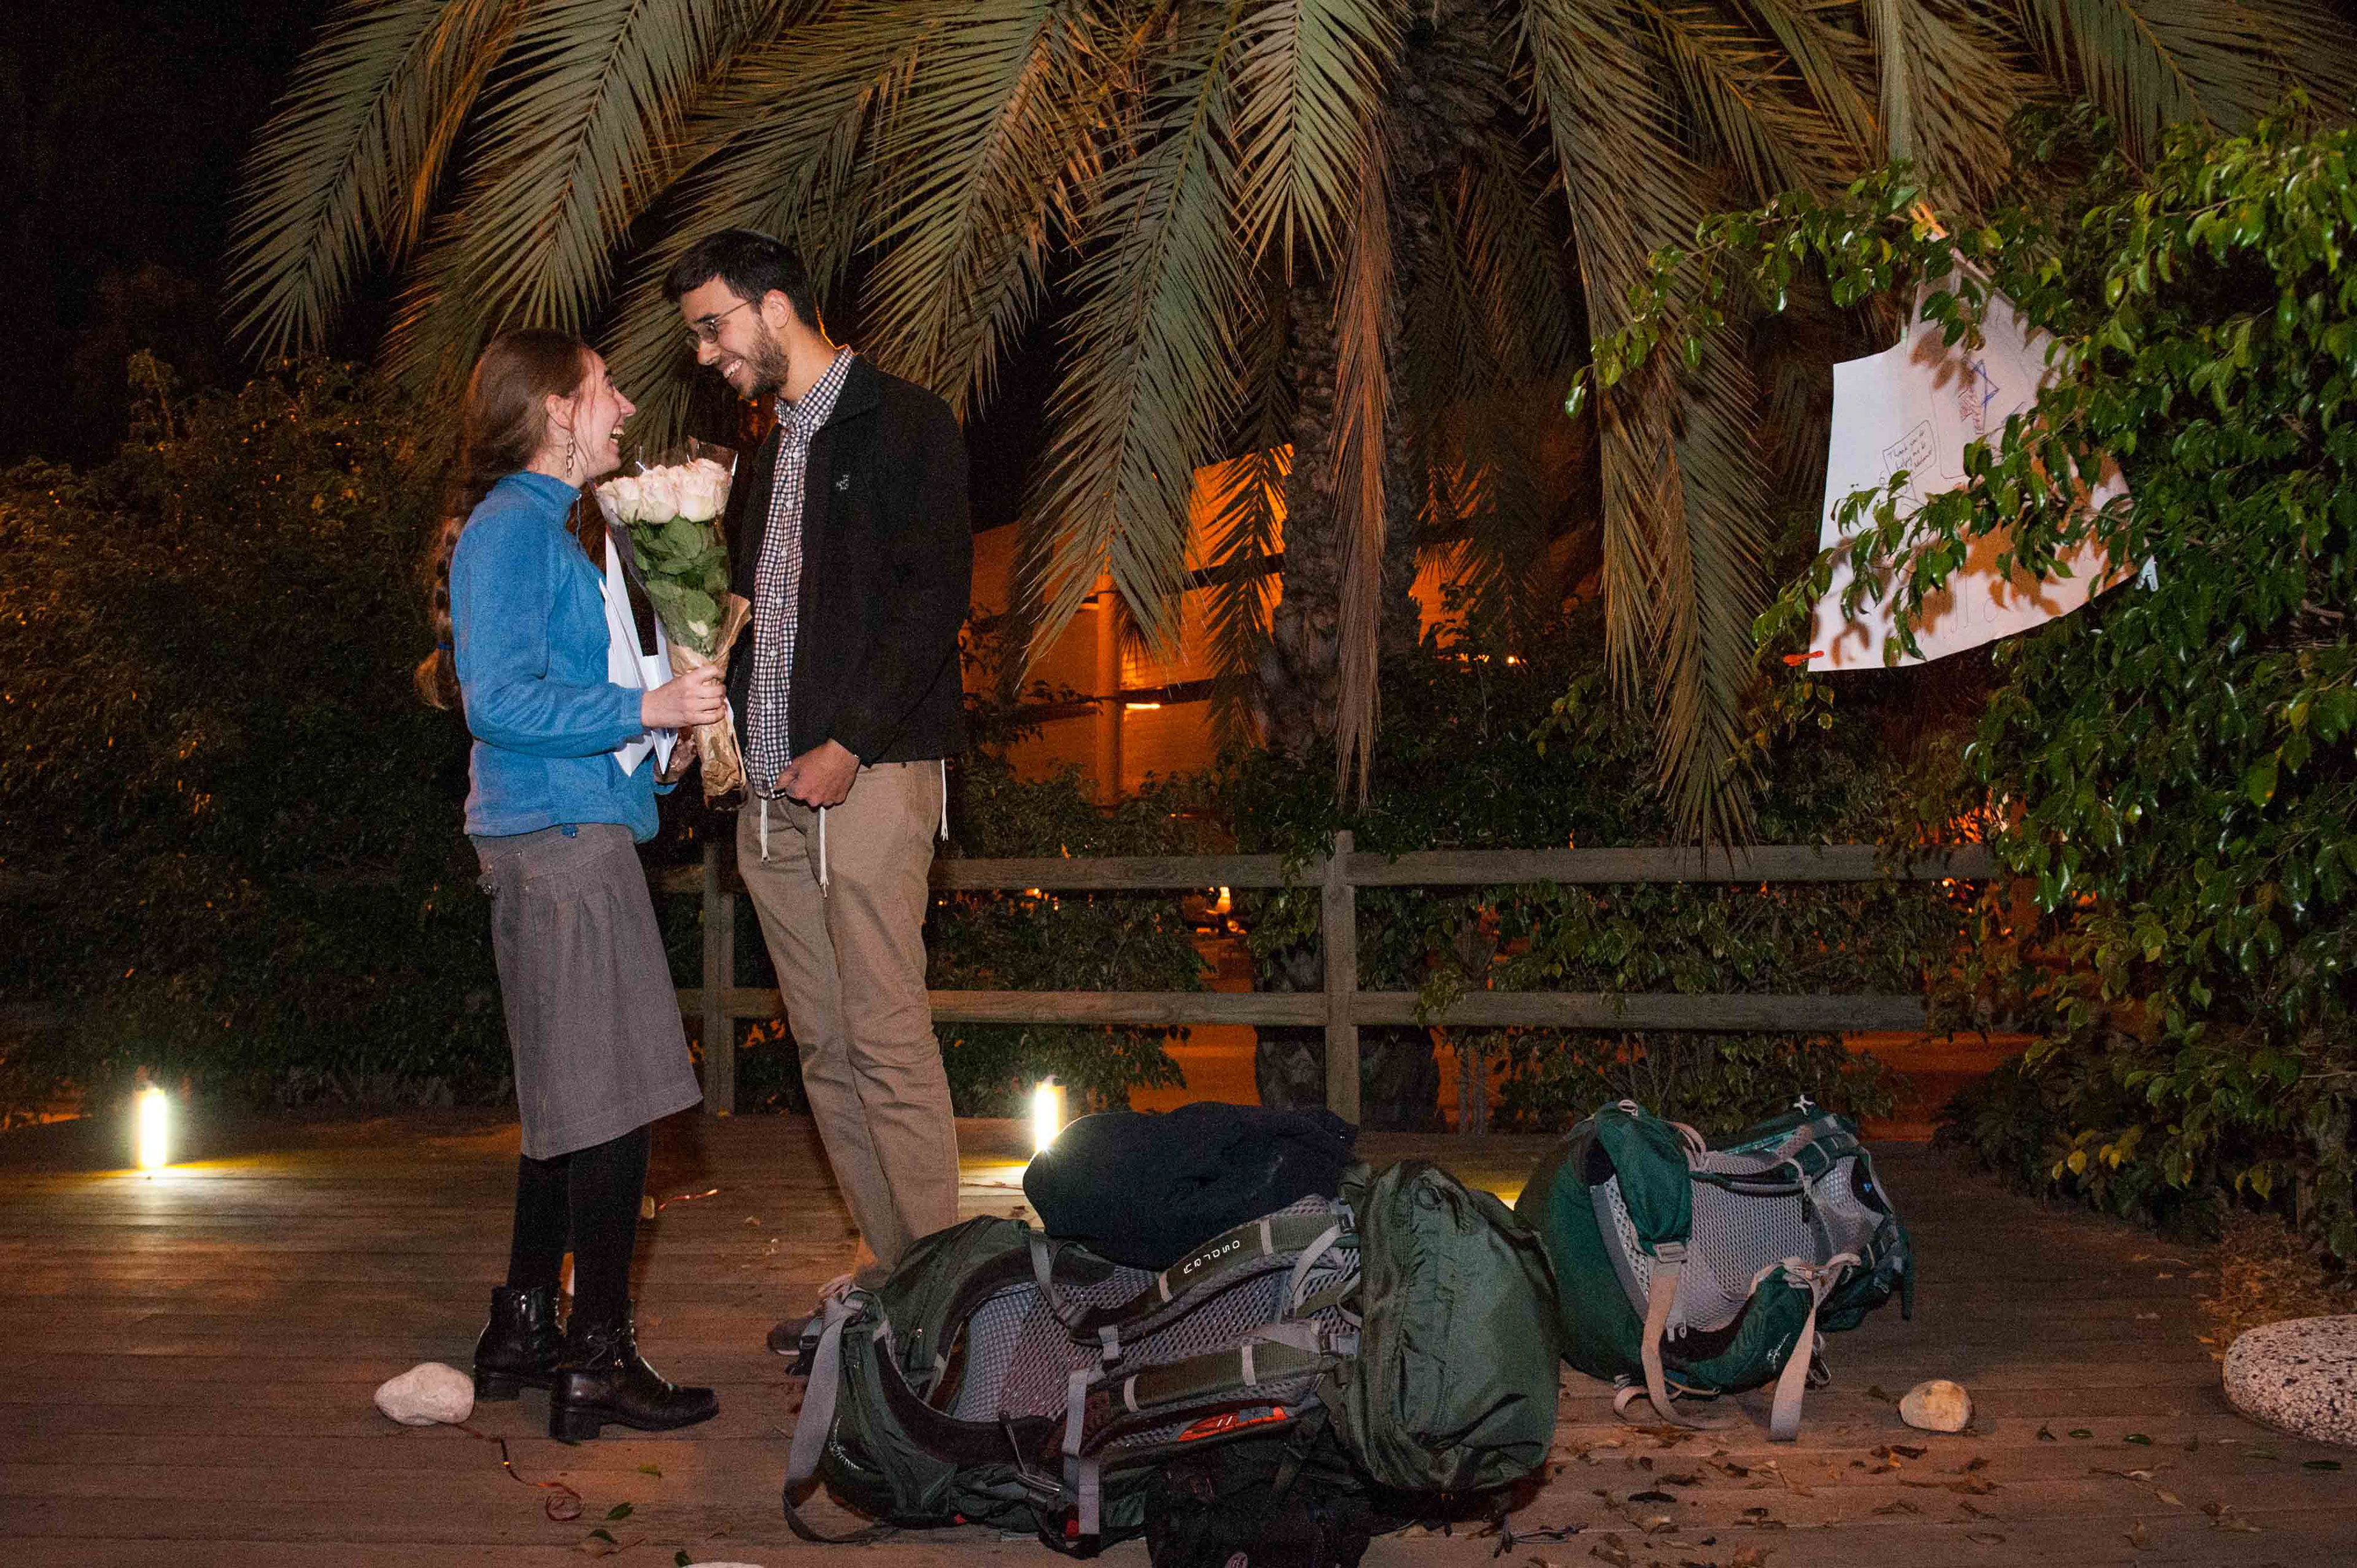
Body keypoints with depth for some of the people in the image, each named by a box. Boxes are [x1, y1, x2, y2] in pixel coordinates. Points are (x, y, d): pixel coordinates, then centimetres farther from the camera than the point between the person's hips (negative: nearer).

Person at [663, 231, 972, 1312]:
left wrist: (850, 745, -16)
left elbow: (934, 596, -10)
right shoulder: (764, 460, 23)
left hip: (870, 775, -8)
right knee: (825, 1049, 7)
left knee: (888, 1041, -9)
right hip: (772, 791, 8)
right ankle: (886, 1279, 15)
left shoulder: (905, 424, -1)